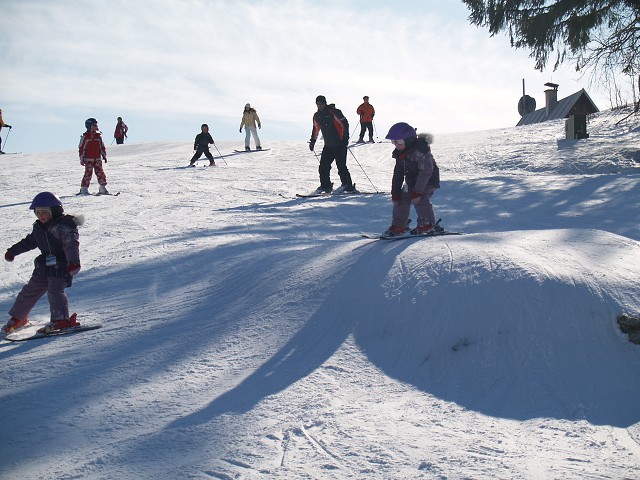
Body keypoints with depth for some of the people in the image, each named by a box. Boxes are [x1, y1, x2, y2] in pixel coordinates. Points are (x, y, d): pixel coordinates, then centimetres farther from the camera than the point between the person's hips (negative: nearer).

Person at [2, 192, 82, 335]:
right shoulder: (38, 227, 10)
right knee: (30, 291, 13)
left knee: (55, 291, -23)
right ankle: (18, 318, 29)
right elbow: (29, 241, 27)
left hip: (61, 266, -8)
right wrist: (12, 251, 36)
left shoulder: (64, 225, -15)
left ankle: (61, 319, -21)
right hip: (43, 267, 8)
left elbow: (71, 245, -28)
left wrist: (73, 262, -43)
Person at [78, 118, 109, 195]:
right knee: (88, 173, -8)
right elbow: (81, 148, -1)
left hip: (98, 158, 4)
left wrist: (104, 155, 14)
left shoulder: (98, 136, 10)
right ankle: (84, 189, -1)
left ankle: (103, 189, 9)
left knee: (101, 173, 1)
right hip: (88, 159, -4)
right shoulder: (85, 136, -2)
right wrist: (82, 158, -5)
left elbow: (102, 147, 18)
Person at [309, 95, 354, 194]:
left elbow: (344, 123, -11)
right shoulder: (317, 116, 11)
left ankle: (348, 185, -4)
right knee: (323, 166, 1)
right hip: (328, 145, 7)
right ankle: (325, 186, 11)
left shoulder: (333, 112, -10)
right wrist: (312, 141, 27)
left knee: (341, 165, -11)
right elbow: (315, 129, 27)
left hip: (340, 144, -7)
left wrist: (345, 136, -19)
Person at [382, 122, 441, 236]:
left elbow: (425, 172, -28)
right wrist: (395, 192, 3)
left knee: (419, 200, -23)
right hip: (411, 182, 9)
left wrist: (417, 191, -29)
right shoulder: (400, 153, 2)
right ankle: (399, 226, 11)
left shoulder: (421, 150, -27)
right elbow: (398, 173, 8)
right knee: (402, 198, 2)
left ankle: (428, 225, -9)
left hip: (428, 181, -9)